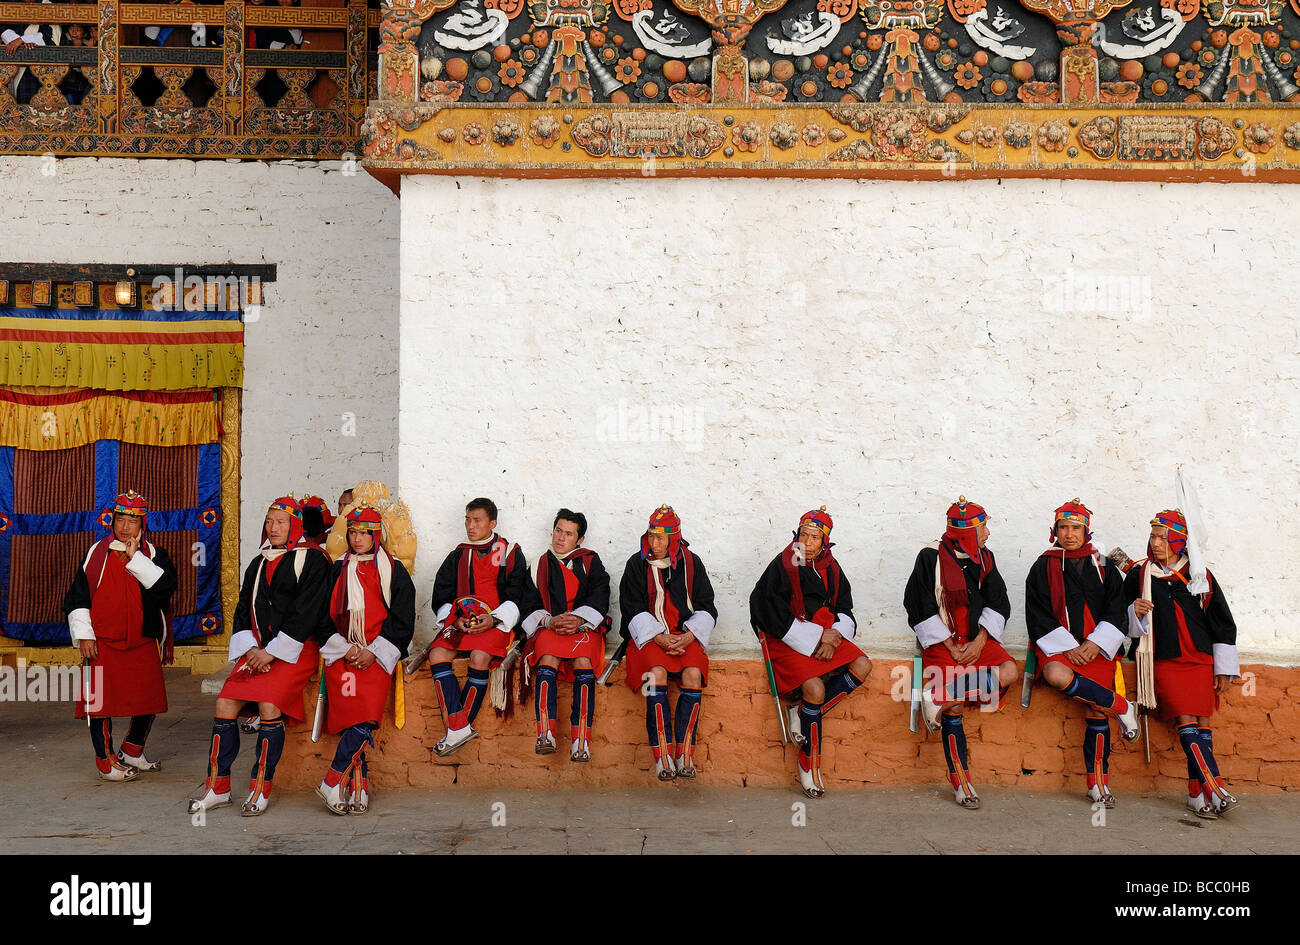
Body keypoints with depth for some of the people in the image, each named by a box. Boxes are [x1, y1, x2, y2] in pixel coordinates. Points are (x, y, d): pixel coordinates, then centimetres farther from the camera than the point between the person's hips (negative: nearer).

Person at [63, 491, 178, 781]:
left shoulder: (152, 554, 3)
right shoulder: (97, 553, 3)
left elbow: (166, 585, -16)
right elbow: (77, 598, 5)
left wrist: (135, 557, -17)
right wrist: (84, 635, -3)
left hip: (142, 643, 1)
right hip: (102, 643, -1)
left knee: (149, 701, 7)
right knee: (101, 701, 0)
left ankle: (132, 752, 30)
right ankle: (106, 762, 17)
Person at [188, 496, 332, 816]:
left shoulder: (312, 560, -4)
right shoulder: (258, 564, 18)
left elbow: (305, 613, -11)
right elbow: (243, 609, 16)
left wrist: (272, 651, -15)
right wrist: (251, 648, -2)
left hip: (296, 648, -6)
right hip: (259, 648, 6)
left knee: (269, 706, -24)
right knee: (225, 703, -8)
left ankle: (261, 789, -10)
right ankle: (218, 787, 3)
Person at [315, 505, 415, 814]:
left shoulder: (393, 571, 11)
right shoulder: (338, 570, 16)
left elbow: (403, 620, 6)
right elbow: (325, 616, 14)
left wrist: (373, 652, -5)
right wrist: (345, 649, -3)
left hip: (378, 655, -1)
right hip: (342, 653, 1)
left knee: (365, 717, -21)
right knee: (348, 716, -19)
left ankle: (334, 782, -14)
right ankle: (360, 786, -12)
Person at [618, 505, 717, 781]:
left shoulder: (691, 563, 8)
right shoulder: (637, 564, 6)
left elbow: (705, 607, 8)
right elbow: (632, 608, 0)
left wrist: (688, 636, -10)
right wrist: (658, 637, -14)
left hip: (685, 635, 1)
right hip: (649, 634, -1)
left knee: (693, 673, -27)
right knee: (657, 672, -30)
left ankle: (685, 753, -22)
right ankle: (662, 754, -28)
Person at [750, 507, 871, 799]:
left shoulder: (831, 568, 9)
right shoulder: (782, 566, -9)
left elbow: (845, 610, 12)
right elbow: (778, 619, -13)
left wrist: (832, 636, -10)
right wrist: (818, 637, -14)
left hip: (825, 635, 6)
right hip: (787, 640, -6)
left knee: (862, 666, -16)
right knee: (815, 688, -26)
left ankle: (803, 717, -11)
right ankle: (808, 765, -9)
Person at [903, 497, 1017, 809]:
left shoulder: (985, 558, 10)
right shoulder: (931, 558, -5)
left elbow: (997, 605, 6)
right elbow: (922, 610, -7)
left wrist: (979, 641, -9)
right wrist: (950, 647, -12)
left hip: (978, 640, 5)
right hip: (942, 642, -4)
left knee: (1009, 672, -24)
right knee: (955, 707, -15)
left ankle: (938, 698, -20)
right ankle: (960, 783, -2)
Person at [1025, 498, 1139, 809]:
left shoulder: (1103, 567, 13)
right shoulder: (1043, 567, 7)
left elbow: (1116, 612, 8)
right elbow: (1037, 615, 1)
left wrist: (1095, 645, -8)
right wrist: (1068, 648, -10)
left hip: (1097, 648, 2)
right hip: (1058, 646, -2)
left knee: (1097, 711, -9)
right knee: (1056, 675, -34)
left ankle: (1098, 783, 2)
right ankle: (1121, 707, -15)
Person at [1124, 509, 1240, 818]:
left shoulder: (1199, 575, 9)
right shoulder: (1138, 575, 8)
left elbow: (1223, 623, 12)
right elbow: (1125, 622, 13)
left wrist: (1223, 668, 9)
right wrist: (1136, 612, -11)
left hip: (1201, 659, 2)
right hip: (1164, 661, -1)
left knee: (1202, 723, -4)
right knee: (1186, 721, -16)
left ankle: (1197, 794, 1)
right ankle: (1216, 789, -18)